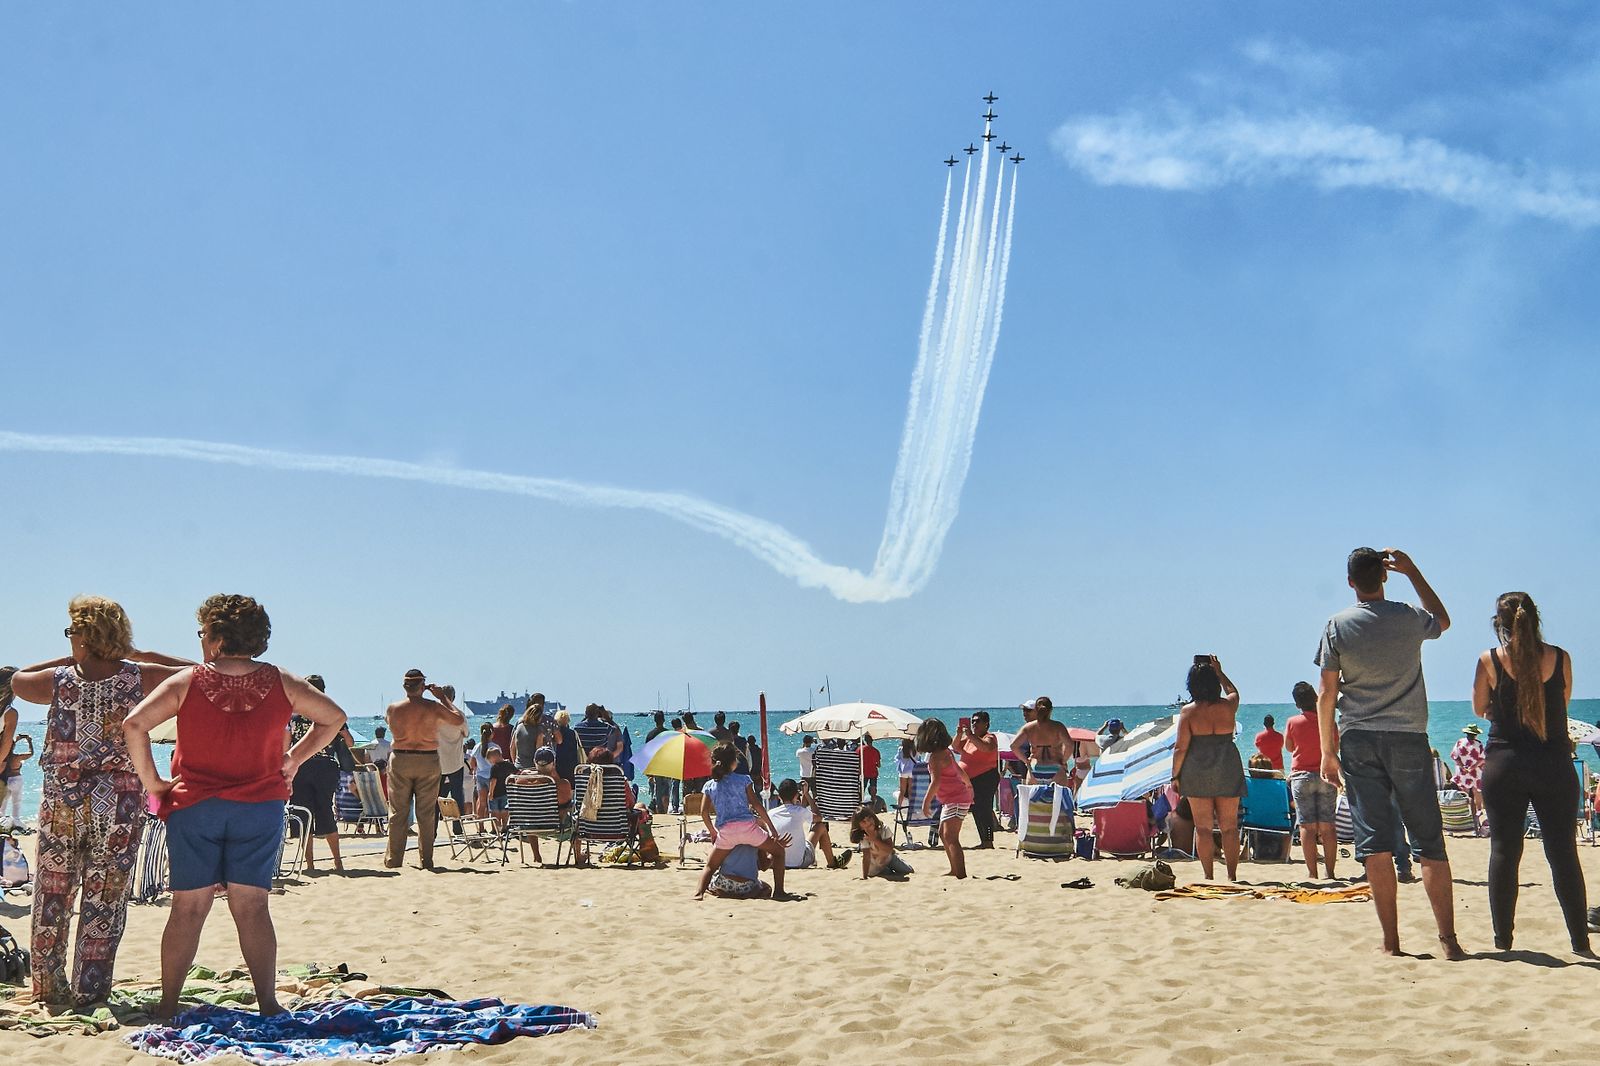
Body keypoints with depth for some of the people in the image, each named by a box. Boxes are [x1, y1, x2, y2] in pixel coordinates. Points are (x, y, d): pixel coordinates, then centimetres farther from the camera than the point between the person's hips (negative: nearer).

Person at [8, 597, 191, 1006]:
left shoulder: (60, 679, -6)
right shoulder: (139, 677, -7)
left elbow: (17, 681, 16)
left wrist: (73, 659, 16)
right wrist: (139, 656, 7)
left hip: (61, 804, 1)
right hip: (120, 807, -1)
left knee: (52, 900, 15)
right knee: (104, 903, 7)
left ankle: (48, 988, 24)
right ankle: (88, 992, 11)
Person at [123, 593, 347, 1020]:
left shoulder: (187, 682, -5)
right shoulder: (280, 683, 0)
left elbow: (134, 724, -13)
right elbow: (334, 718, 6)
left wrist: (151, 780, -5)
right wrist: (294, 759, 10)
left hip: (193, 807, -1)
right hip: (260, 808, 1)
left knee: (188, 908, 6)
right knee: (251, 907, 5)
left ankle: (168, 1004, 9)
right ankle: (268, 1004, 4)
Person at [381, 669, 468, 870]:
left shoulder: (393, 708, -4)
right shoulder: (432, 707, -9)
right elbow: (460, 720, 0)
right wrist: (443, 698, 6)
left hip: (400, 759, 1)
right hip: (428, 761, -1)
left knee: (398, 812, 7)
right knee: (426, 813, 7)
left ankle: (393, 859, 8)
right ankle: (426, 859, 9)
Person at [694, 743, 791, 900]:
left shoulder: (710, 786, 12)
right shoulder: (743, 780, 6)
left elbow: (704, 812, 6)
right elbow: (756, 804, 1)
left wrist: (713, 832, 19)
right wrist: (772, 828, 2)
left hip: (725, 831, 2)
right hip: (747, 826, -2)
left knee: (710, 866, 19)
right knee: (778, 850, 16)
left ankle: (699, 893, -5)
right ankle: (778, 891, 6)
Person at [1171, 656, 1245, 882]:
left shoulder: (1188, 711, -6)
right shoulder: (1227, 706, 0)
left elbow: (1181, 747, -7)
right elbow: (1234, 692, 26)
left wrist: (1175, 775, 1)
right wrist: (1219, 672, 29)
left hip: (1197, 773, -2)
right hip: (1228, 773, 2)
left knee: (1203, 827, 3)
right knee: (1229, 826, 7)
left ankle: (1208, 875, 2)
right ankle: (1232, 875, 7)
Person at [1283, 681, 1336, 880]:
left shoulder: (1293, 723, -4)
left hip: (1301, 776, -1)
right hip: (1325, 776, 1)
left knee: (1307, 826, -1)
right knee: (1327, 825, 3)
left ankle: (1311, 871, -4)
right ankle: (1329, 871, 2)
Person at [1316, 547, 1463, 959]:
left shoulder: (1337, 626, -1)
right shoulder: (1410, 618, 0)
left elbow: (1326, 693, -1)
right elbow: (1443, 620, 26)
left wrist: (1327, 751, 7)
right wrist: (1412, 572, 26)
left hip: (1358, 740, 0)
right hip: (1408, 739, 0)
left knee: (1375, 843, 0)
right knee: (1430, 842, 4)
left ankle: (1391, 941, 0)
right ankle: (1448, 937, 0)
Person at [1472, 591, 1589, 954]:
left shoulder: (1489, 660, -5)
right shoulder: (1560, 658, -2)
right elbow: (1563, 703, 12)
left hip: (1503, 764, -1)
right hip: (1554, 764, 1)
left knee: (1504, 852, 6)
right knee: (1563, 853, 6)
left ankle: (1503, 942, 7)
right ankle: (1580, 942, 7)